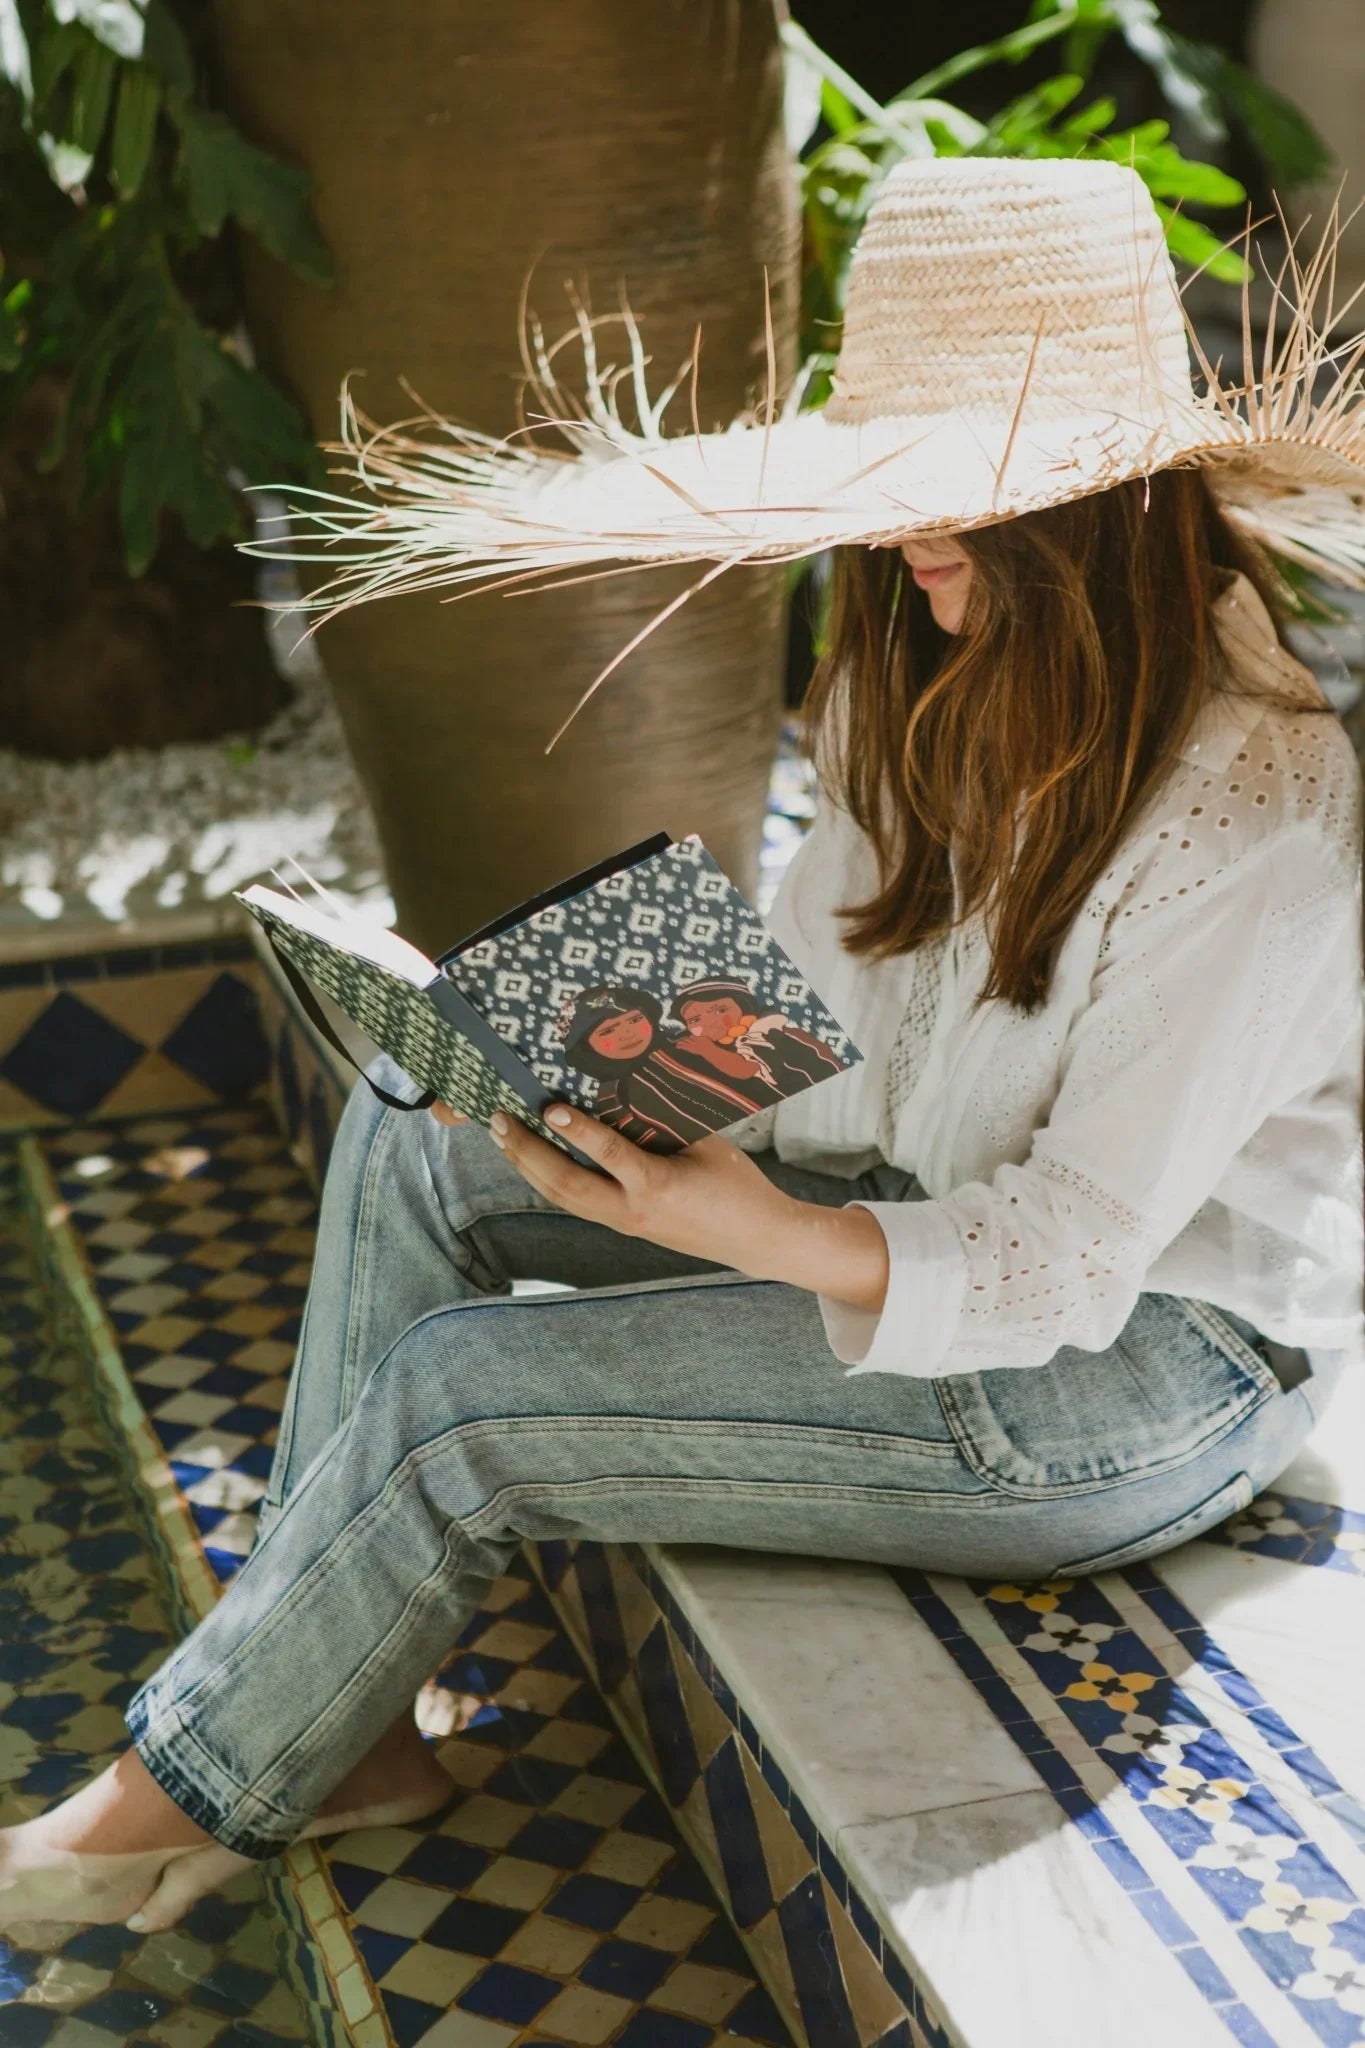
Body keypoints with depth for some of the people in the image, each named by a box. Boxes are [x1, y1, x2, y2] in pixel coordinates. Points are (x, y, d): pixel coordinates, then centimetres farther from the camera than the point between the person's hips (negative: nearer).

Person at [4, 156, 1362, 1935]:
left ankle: (190, 1795, 10)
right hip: (927, 1189, 9)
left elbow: (1068, 1260, -26)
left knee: (461, 1395, -17)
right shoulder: (928, 680, -2)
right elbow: (811, 1002, 4)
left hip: (1146, 1367, -8)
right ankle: (334, 1720, 5)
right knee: (418, 1134, -1)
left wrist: (759, 1233, -41)